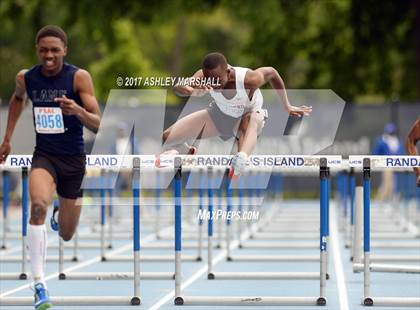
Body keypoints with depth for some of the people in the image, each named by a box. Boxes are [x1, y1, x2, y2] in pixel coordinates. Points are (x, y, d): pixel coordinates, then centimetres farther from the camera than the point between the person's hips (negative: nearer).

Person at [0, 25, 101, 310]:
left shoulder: (79, 77, -13)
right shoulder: (26, 78, -3)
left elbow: (97, 124, -17)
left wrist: (78, 110, -38)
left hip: (73, 159, -1)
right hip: (44, 156, 1)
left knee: (67, 235, 10)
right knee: (38, 204, -32)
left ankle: (65, 212, 51)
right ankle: (39, 284, -33)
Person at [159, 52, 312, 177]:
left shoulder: (248, 79, -36)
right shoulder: (204, 76, -30)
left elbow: (271, 72, -15)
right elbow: (178, 88, -45)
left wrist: (287, 106, -6)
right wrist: (191, 90, -70)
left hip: (247, 117, -3)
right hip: (219, 115, 3)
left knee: (252, 120, -43)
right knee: (166, 139, -5)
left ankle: (241, 159, -70)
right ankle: (187, 152, 30)